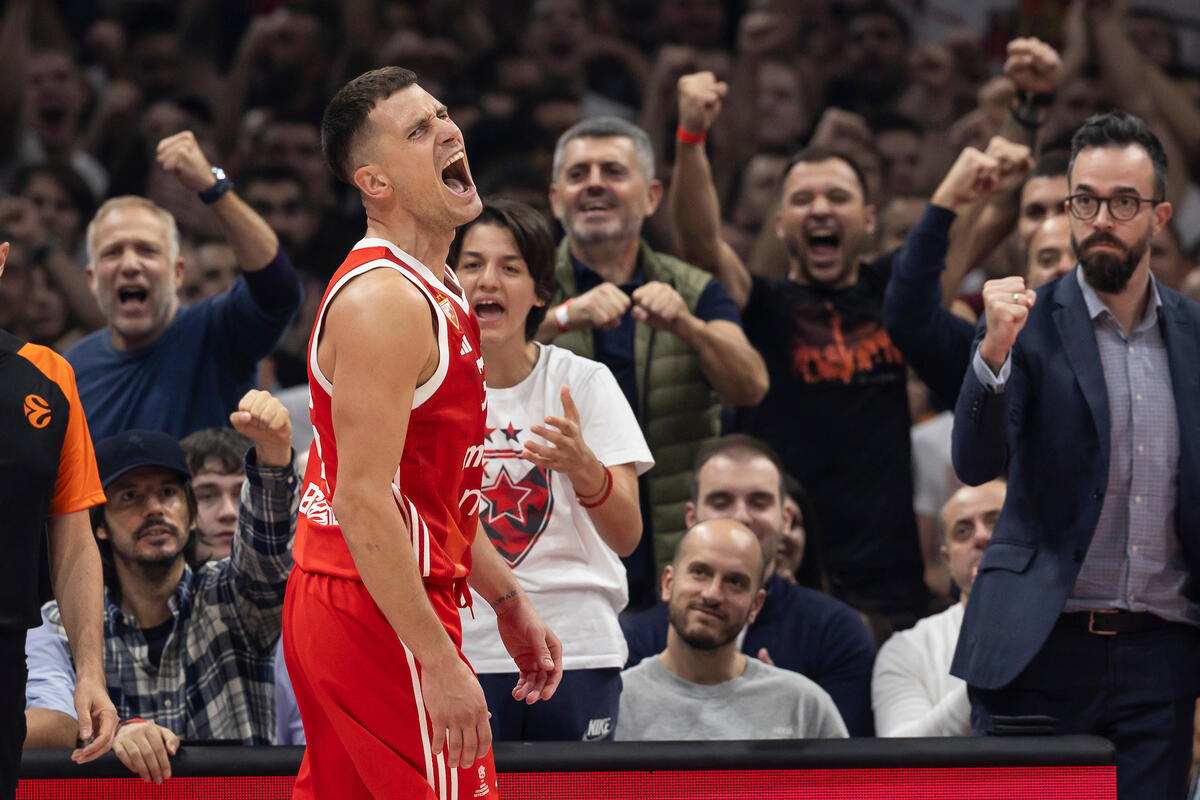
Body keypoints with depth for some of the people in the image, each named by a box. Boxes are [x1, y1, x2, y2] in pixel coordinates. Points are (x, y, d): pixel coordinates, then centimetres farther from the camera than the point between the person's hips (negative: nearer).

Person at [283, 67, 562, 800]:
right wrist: (438, 663, -25)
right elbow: (362, 500, -24)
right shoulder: (383, 301, -18)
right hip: (378, 620, -10)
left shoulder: (437, 291, 15)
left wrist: (507, 601, 22)